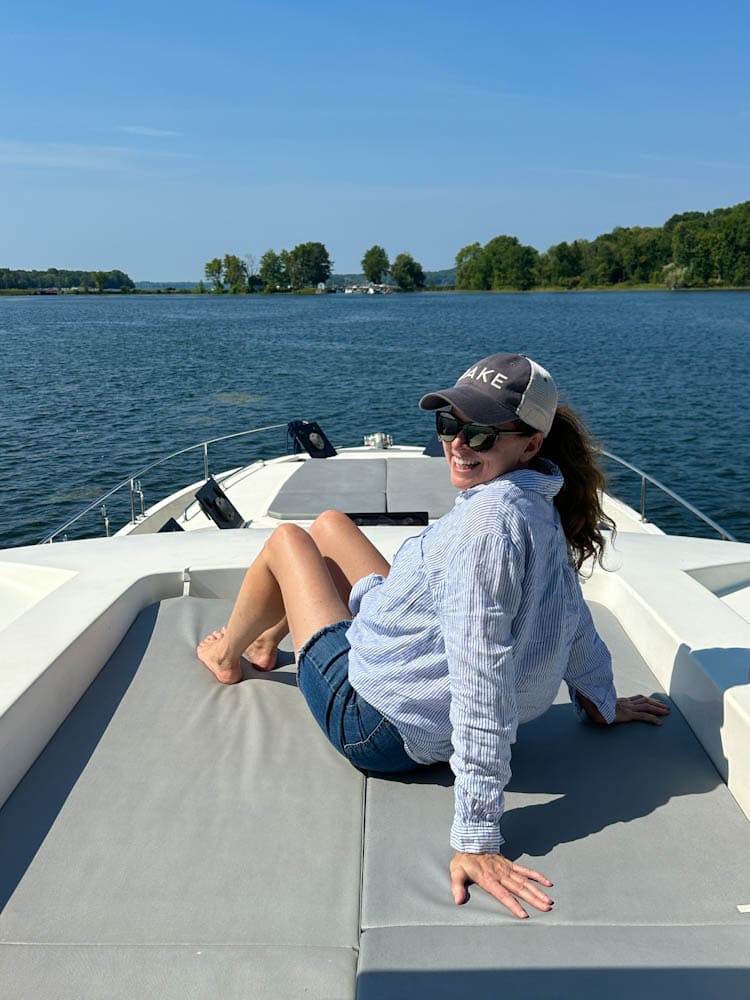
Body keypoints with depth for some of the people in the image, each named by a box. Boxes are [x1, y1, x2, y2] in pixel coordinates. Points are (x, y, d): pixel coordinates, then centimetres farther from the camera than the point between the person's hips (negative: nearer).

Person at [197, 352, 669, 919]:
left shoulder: (490, 517, -34)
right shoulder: (541, 508, -6)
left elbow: (482, 679, -37)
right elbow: (576, 620, 5)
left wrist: (476, 836, -35)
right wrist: (601, 704, 21)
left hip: (375, 726, -8)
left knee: (287, 538, 11)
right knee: (329, 523, 22)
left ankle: (227, 657, 40)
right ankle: (267, 644, 49)